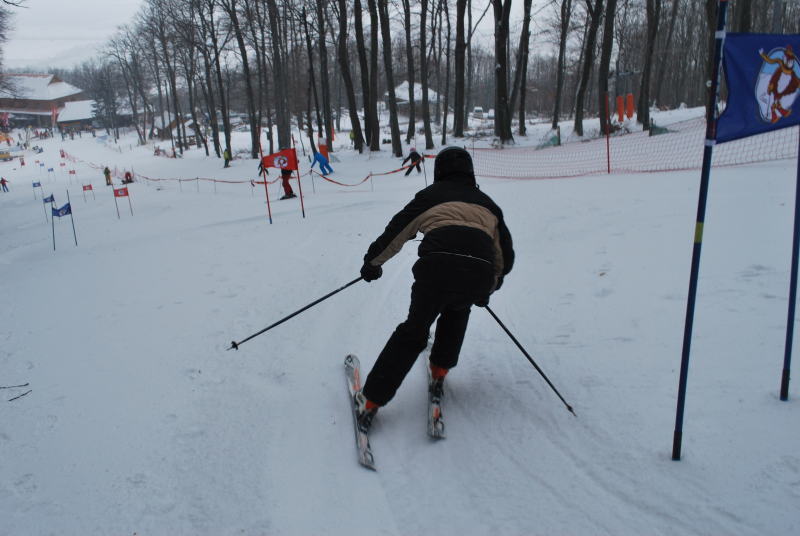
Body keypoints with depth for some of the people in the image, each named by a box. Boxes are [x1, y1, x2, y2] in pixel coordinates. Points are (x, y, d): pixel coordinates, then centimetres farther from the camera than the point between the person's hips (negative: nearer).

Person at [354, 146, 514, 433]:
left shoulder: (430, 195, 23)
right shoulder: (487, 203, 31)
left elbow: (395, 232, 20)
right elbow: (505, 255, 31)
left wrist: (372, 262, 34)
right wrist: (488, 288, 45)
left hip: (438, 264, -2)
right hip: (480, 273, 2)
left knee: (414, 330, 13)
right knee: (457, 312, 34)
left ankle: (370, 401, 12)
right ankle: (439, 371, 33)